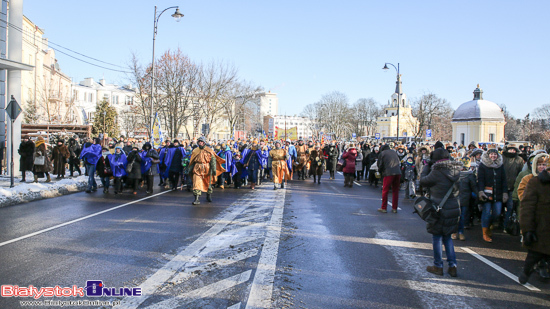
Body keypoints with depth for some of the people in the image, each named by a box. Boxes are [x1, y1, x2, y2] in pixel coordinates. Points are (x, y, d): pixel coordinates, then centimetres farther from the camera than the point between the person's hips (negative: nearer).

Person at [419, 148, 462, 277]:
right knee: (447, 237, 18)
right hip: (453, 209, 6)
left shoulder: (437, 173, -18)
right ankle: (452, 266, 16)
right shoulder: (456, 171, 2)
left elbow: (423, 181, -6)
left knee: (437, 238, 8)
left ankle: (438, 266, 16)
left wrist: (427, 168, 9)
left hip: (439, 210, -6)